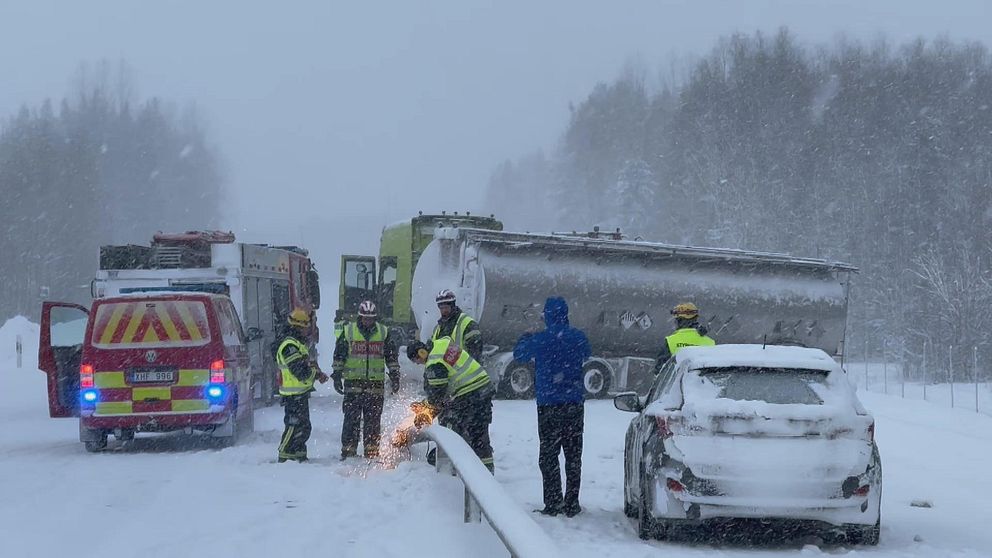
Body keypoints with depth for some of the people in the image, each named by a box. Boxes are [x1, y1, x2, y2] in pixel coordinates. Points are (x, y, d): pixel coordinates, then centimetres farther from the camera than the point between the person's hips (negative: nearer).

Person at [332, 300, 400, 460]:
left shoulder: (384, 332, 8)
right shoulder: (348, 331, 4)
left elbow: (392, 356, 14)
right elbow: (338, 355, 8)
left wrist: (395, 375, 8)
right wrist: (337, 375, 3)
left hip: (376, 383, 1)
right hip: (353, 382, -1)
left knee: (373, 421, 1)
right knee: (352, 419, -4)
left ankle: (372, 452, 6)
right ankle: (348, 451, 0)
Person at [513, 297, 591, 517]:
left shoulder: (539, 340, -9)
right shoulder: (579, 338, -2)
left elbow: (519, 355, 10)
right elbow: (587, 358, 20)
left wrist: (524, 339, 32)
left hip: (548, 403, -2)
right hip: (575, 403, 2)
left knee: (548, 454, 5)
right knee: (573, 454, 8)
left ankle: (553, 502, -1)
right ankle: (571, 503, 7)